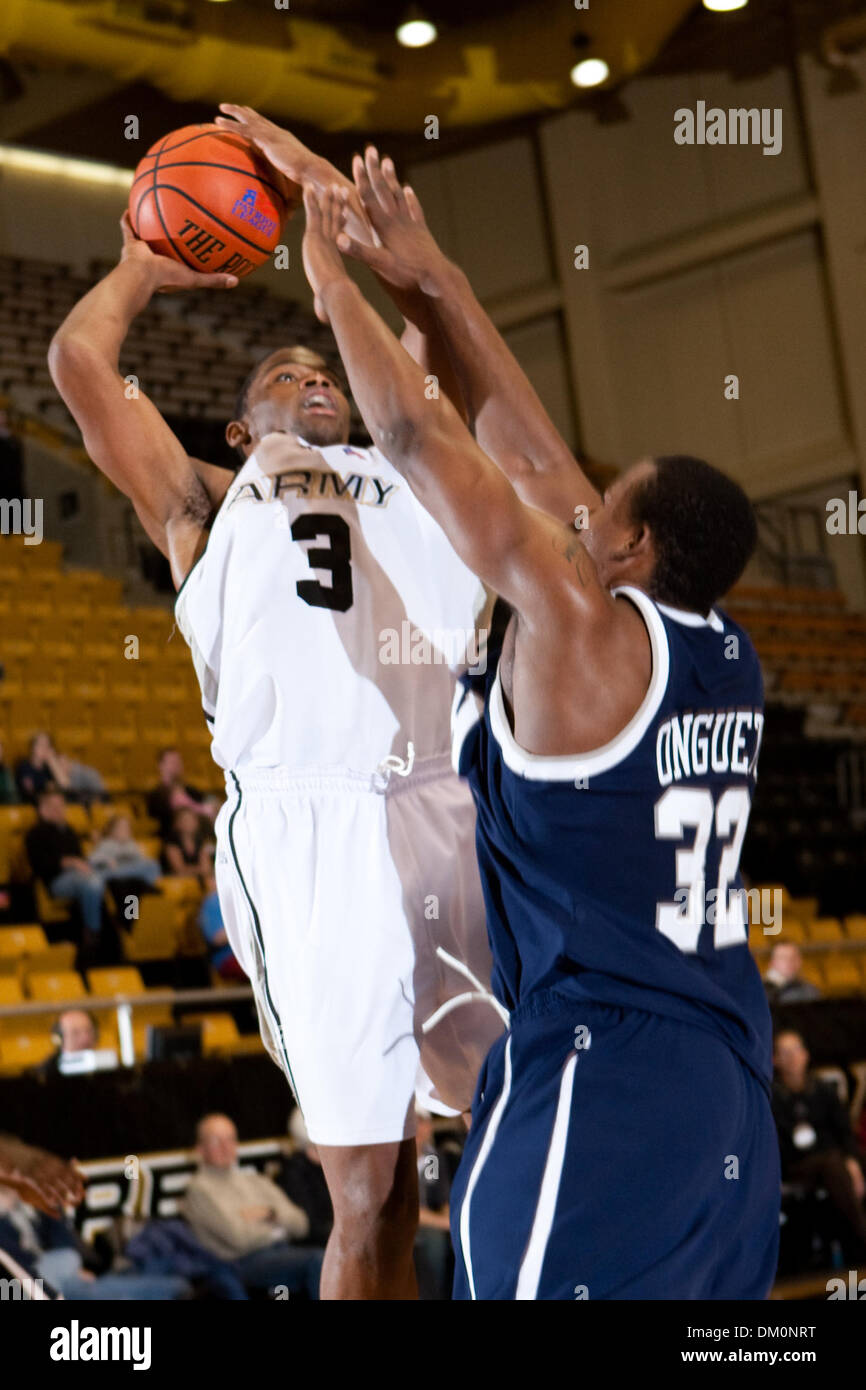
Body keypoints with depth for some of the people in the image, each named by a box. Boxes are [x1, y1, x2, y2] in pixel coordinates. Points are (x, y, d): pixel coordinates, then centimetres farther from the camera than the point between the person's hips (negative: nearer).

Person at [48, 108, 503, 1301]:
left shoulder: (414, 471, 28)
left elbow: (437, 324, 28)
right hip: (304, 829, -2)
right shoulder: (206, 502, 21)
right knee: (368, 1186, -1)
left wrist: (324, 184, 32)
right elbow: (79, 360, 17)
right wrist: (144, 266, 34)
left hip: (458, 813, 3)